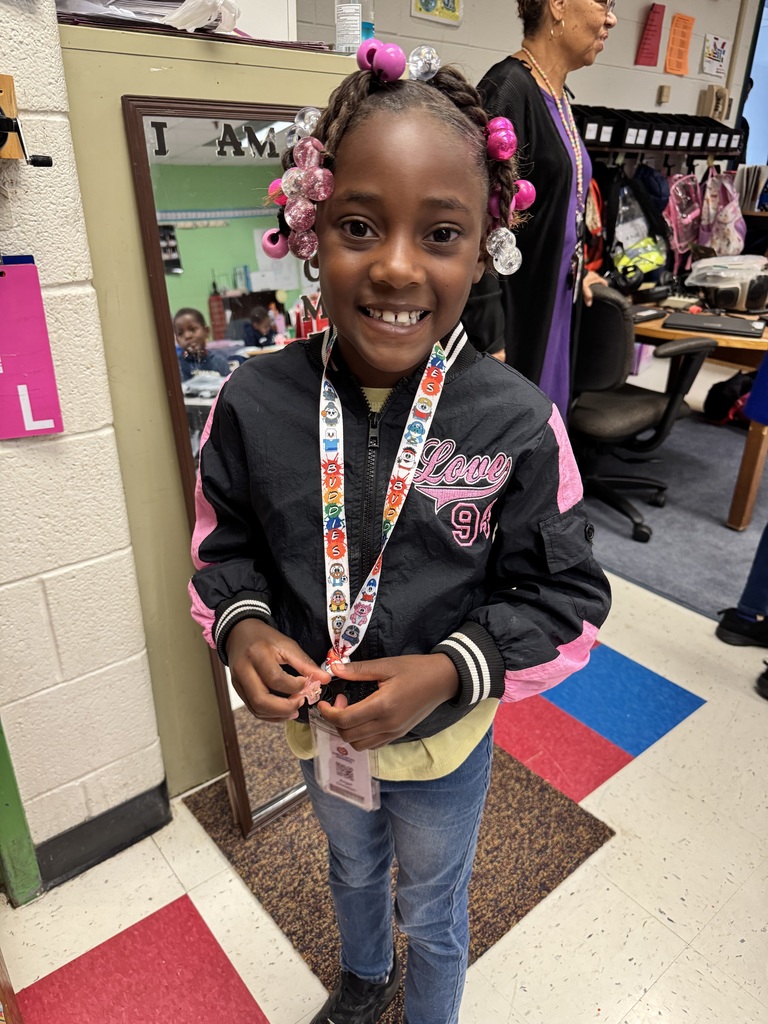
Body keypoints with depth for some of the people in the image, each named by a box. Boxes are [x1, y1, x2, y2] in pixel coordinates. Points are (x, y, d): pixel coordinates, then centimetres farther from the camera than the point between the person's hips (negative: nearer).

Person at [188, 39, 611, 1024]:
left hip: (444, 740, -2)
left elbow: (567, 597, -15)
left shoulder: (518, 424, -25)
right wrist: (240, 626, -21)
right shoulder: (254, 401, -18)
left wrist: (450, 670, -28)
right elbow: (225, 539, -3)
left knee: (433, 912, 28)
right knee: (351, 867, 35)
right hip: (315, 729, 3)